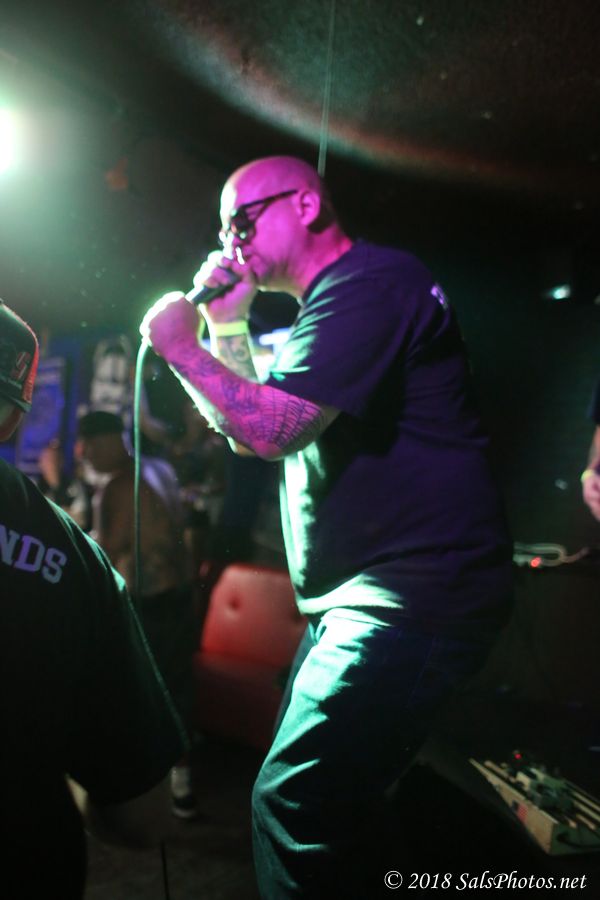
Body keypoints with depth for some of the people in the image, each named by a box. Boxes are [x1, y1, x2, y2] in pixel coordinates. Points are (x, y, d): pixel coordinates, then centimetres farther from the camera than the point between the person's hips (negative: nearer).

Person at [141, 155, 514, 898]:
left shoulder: (369, 280, -12)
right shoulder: (327, 307, 21)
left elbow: (273, 429, -22)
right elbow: (247, 438, 21)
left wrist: (179, 344, -7)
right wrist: (229, 327, 11)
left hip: (412, 597, -10)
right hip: (356, 598, 10)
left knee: (292, 804, -13)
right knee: (327, 801, 18)